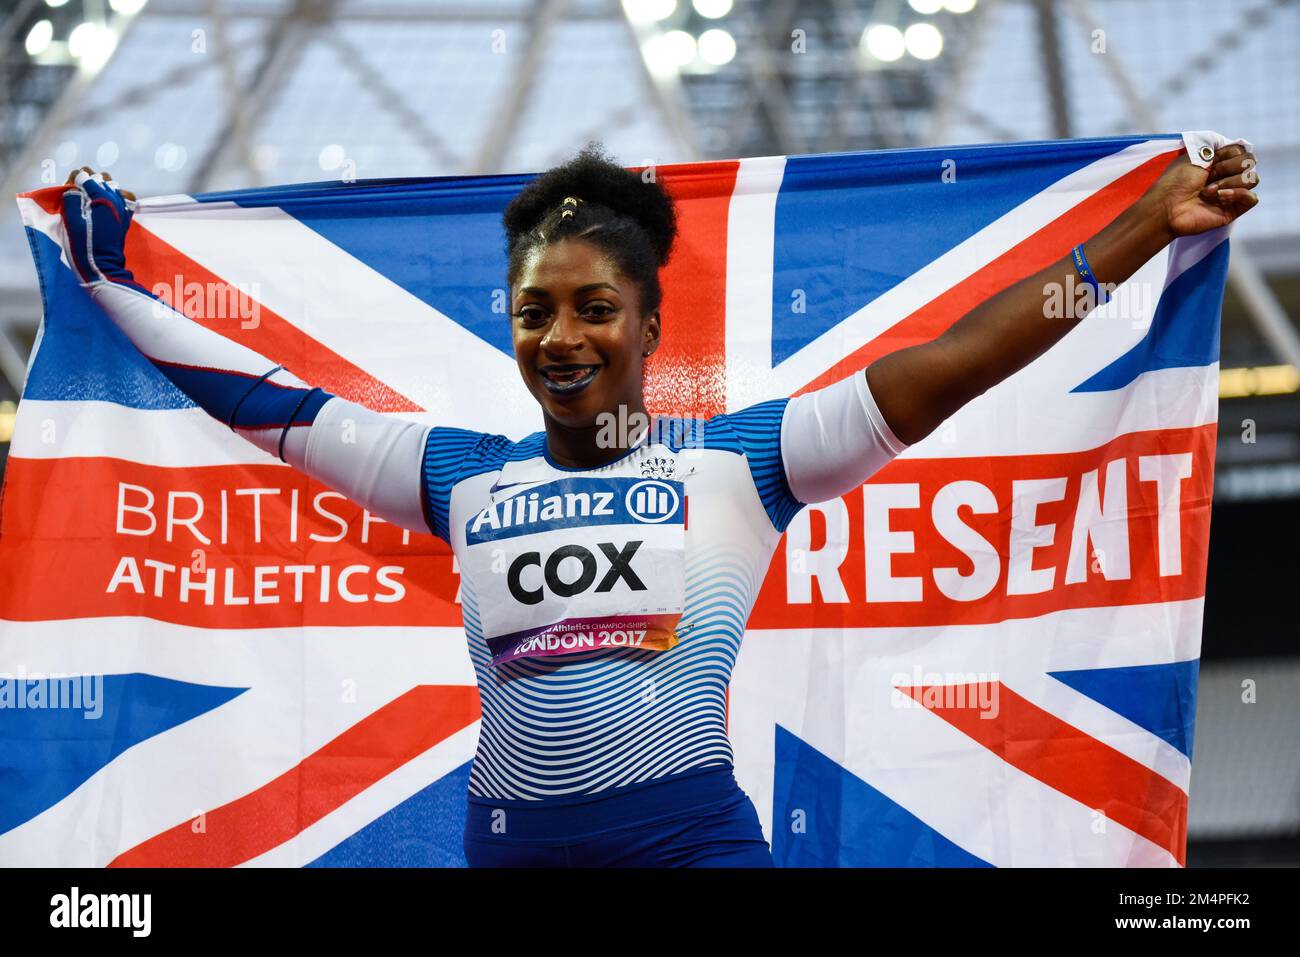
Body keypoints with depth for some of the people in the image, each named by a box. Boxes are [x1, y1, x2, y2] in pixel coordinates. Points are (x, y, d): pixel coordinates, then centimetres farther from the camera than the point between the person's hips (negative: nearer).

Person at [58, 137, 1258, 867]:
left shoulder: (734, 459, 4)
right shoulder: (463, 477, 12)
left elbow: (944, 369, 0)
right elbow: (270, 403, 19)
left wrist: (1150, 225, -3)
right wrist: (109, 278, 24)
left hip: (693, 832, -3)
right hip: (508, 837, 3)